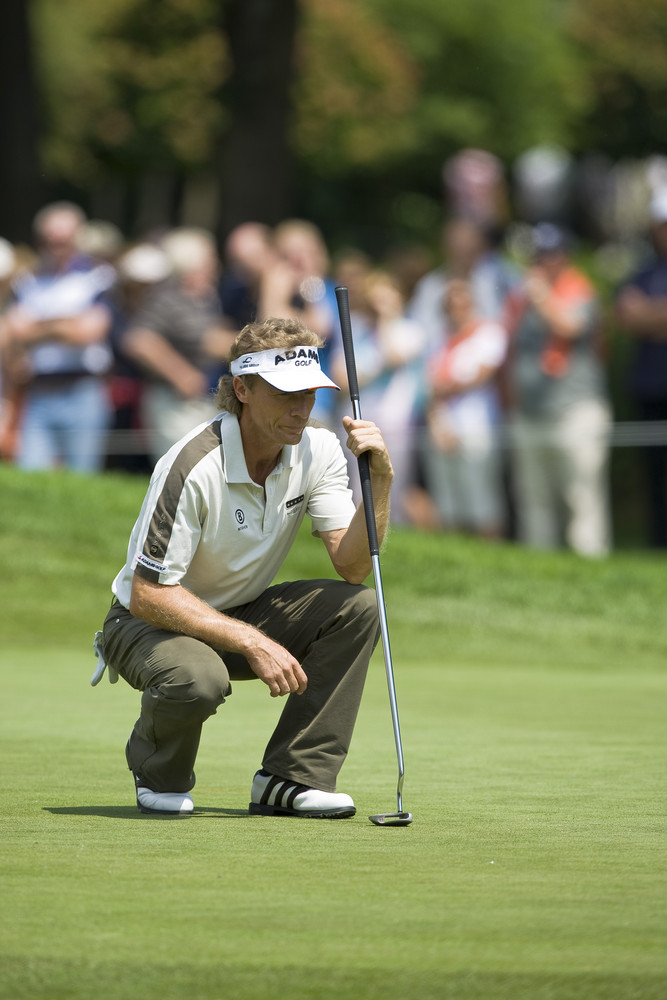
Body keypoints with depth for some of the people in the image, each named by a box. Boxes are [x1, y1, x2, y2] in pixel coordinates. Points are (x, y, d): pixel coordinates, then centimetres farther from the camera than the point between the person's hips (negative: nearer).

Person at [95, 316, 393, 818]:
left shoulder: (319, 450, -10)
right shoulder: (194, 467, -29)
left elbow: (353, 566, -16)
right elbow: (148, 594, -28)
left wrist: (380, 479, -30)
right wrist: (253, 643, -33)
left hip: (243, 615, 6)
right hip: (150, 623, -6)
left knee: (359, 607, -18)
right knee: (199, 677, -40)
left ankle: (291, 777, -13)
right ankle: (160, 777, -4)